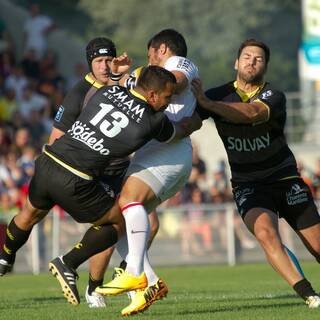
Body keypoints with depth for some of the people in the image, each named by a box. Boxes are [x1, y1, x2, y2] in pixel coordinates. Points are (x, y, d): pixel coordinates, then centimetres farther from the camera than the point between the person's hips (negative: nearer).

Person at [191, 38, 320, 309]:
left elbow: (252, 113, -33)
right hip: (247, 184, 0)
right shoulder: (219, 95, -1)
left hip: (285, 178, 0)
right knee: (265, 232, -29)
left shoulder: (274, 98, -11)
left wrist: (207, 103, -42)